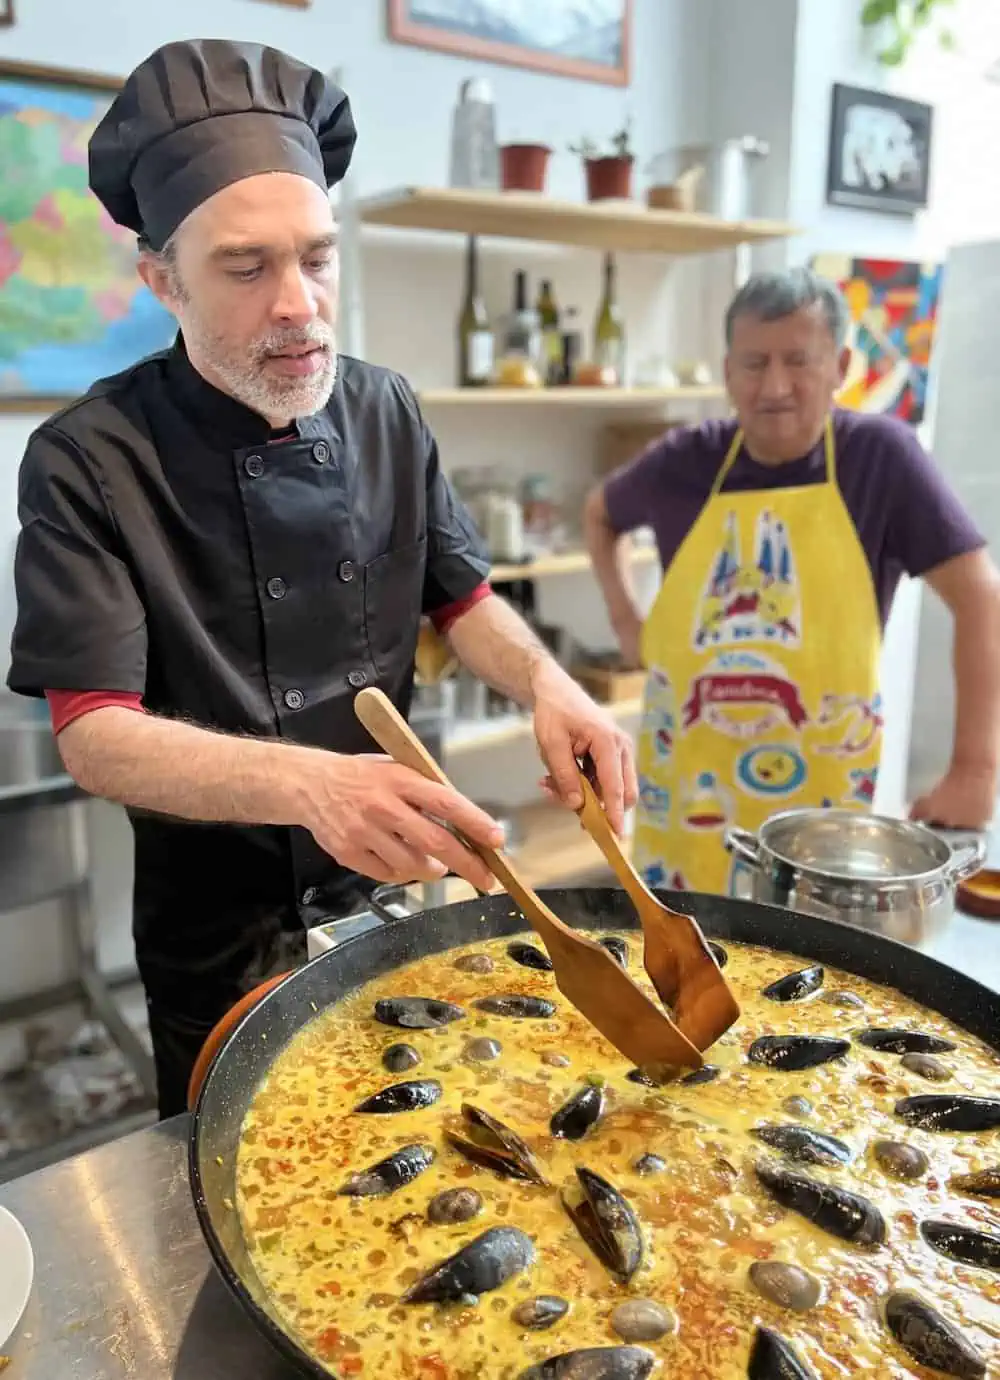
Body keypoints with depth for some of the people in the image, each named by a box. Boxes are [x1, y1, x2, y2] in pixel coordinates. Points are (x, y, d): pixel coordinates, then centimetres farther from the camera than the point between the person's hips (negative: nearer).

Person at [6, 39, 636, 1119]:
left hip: (392, 886, 4)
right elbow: (94, 732, -24)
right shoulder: (88, 463, -19)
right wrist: (306, 782, -42)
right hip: (220, 933, -3)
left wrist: (545, 683, -18)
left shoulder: (383, 411, -5)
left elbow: (460, 597, 3)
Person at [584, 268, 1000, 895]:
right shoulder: (685, 461, -1)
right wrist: (626, 620, 7)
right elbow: (600, 515, 20)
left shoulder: (880, 452, -9)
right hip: (685, 774, 3)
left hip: (818, 782, -2)